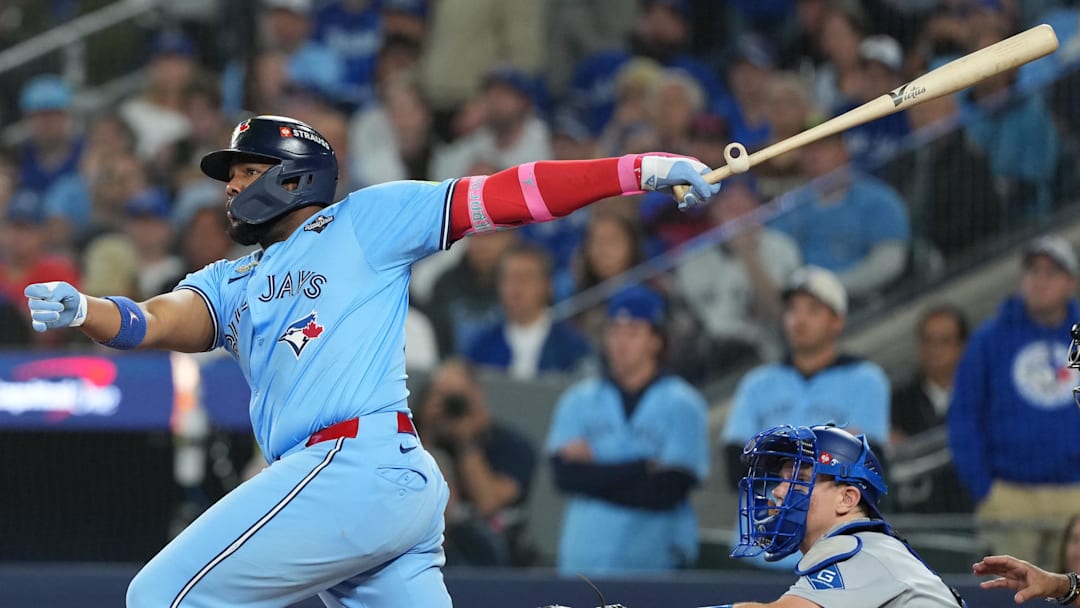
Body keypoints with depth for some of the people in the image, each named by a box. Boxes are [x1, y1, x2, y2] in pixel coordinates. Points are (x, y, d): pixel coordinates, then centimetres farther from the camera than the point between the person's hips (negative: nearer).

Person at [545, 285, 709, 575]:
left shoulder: (682, 404, 1)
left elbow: (668, 490, -9)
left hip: (658, 562, -3)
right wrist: (644, 467, -8)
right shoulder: (579, 401, 12)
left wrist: (596, 474, -4)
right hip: (583, 562, 3)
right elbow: (565, 475, -3)